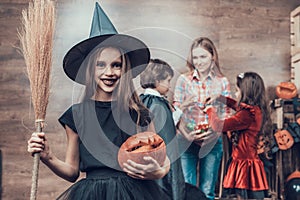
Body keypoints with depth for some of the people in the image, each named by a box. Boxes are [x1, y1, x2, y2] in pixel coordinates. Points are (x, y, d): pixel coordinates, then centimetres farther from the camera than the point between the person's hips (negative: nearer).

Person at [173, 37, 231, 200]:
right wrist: (185, 134, -15)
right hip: (186, 142, 0)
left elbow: (226, 114, 4)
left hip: (212, 142, 1)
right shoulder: (183, 80, 3)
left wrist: (214, 130, -15)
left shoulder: (222, 82, 5)